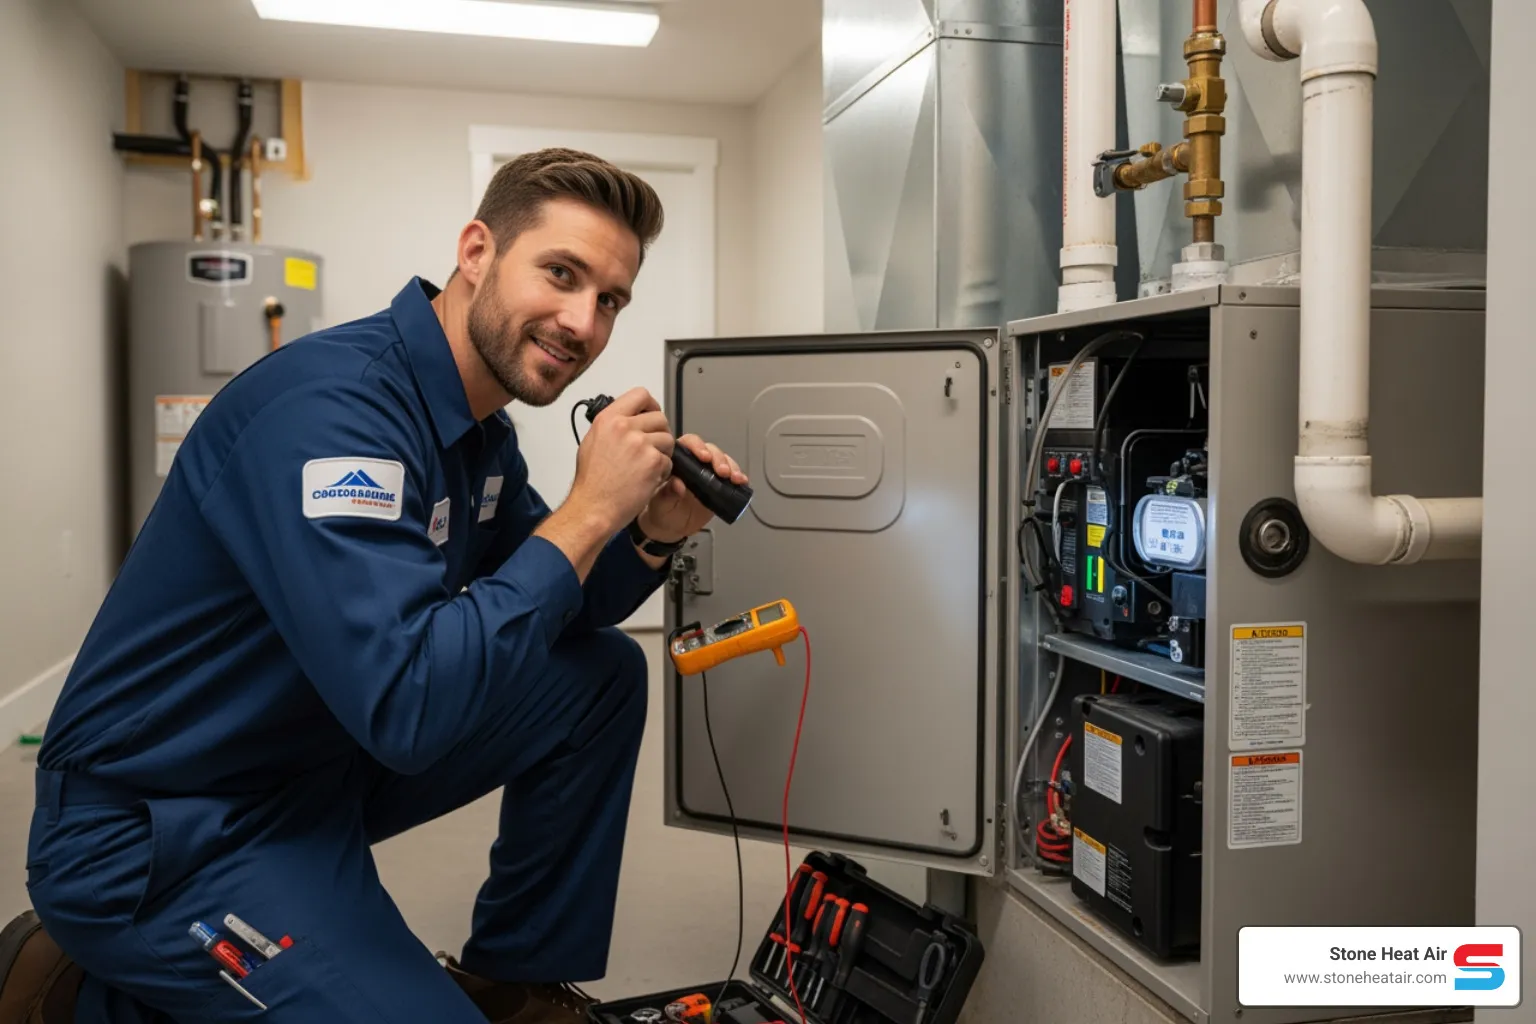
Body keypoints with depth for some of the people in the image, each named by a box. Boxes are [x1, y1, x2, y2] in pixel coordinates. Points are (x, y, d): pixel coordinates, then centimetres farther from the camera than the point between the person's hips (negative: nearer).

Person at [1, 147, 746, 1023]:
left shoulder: (478, 422, 2)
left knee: (605, 674, 4)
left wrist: (653, 535, -8)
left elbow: (545, 609, 12)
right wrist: (588, 510, -27)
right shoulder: (334, 402, -27)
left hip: (330, 762, 9)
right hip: (160, 828, -9)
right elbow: (406, 706, -35)